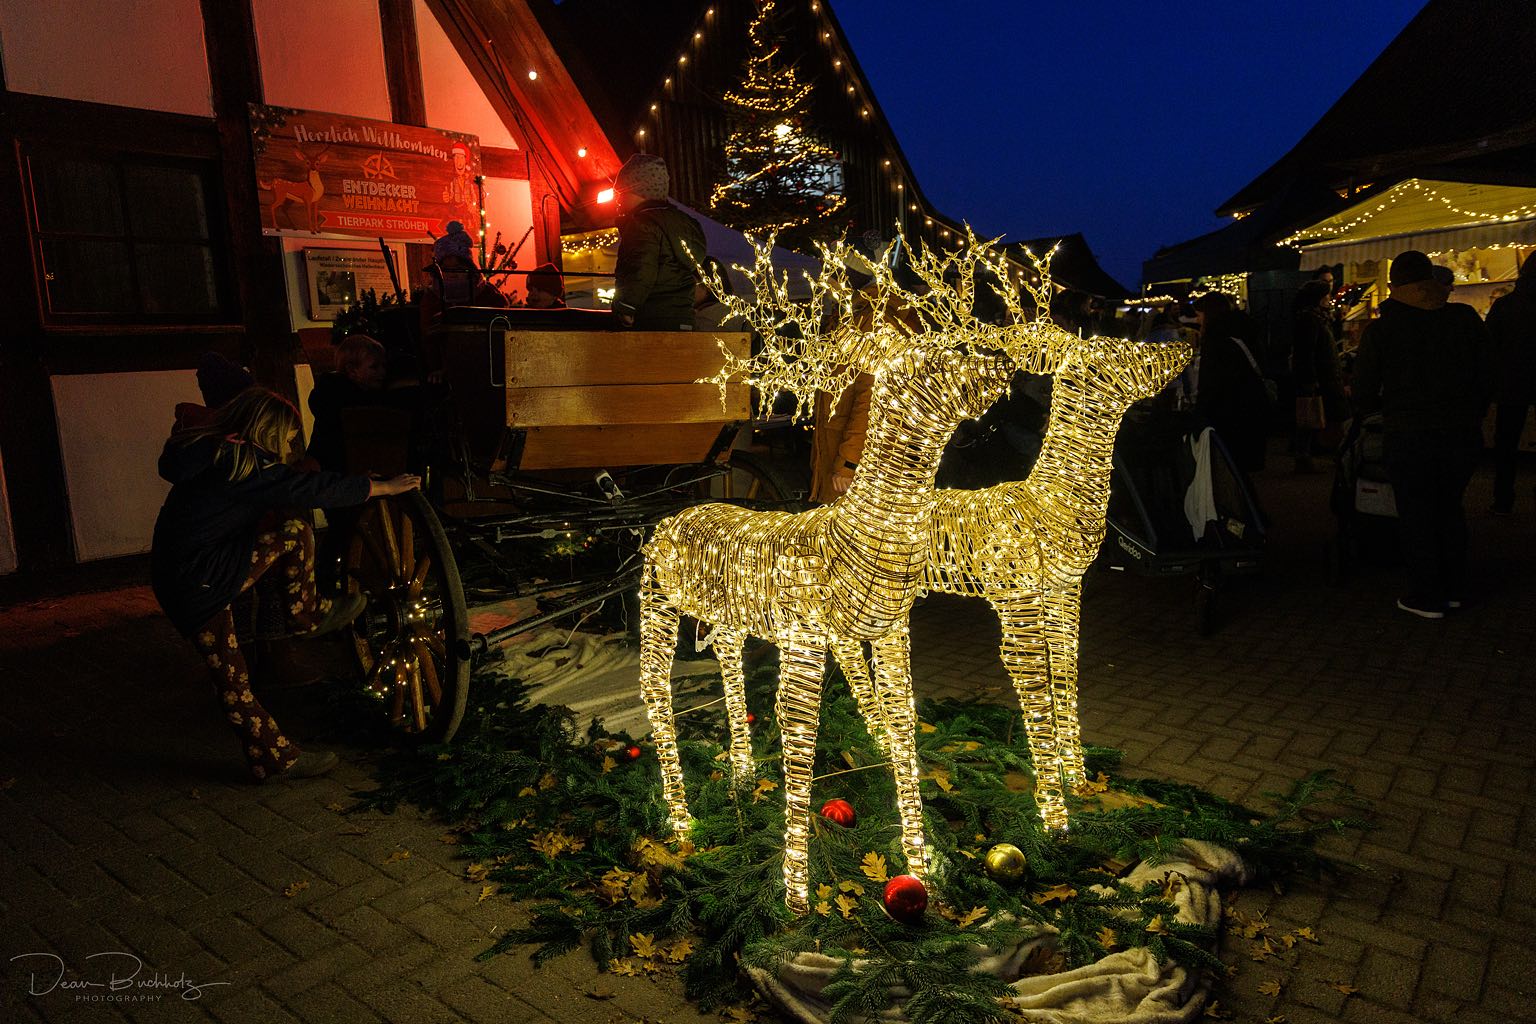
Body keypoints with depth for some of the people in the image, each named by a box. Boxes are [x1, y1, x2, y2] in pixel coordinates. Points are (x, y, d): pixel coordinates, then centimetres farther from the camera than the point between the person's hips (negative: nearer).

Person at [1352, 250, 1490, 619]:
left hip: (1408, 437, -3)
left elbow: (1363, 397, -3)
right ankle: (1453, 588, 29)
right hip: (1463, 433, 4)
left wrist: (1387, 405, 19)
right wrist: (1470, 417, 20)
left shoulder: (1380, 330, -7)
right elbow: (1485, 381, 5)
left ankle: (1427, 597, 15)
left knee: (1416, 515, 8)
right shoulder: (1466, 319, 0)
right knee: (1450, 507, 20)